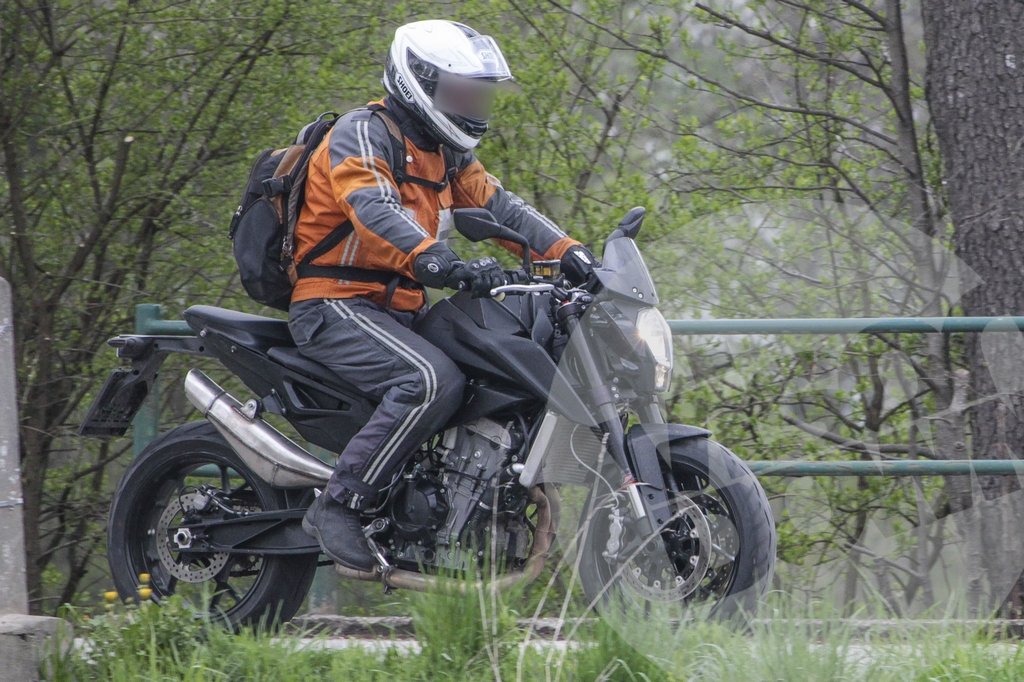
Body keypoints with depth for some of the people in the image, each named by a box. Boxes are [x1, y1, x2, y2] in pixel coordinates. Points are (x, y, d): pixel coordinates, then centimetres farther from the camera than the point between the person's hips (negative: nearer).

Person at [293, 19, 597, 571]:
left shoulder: (446, 153, 19)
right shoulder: (363, 132, -11)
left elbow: (499, 205, 13)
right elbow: (375, 210, -28)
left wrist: (568, 252, -5)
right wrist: (444, 263, -44)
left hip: (398, 313, 10)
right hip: (334, 307, -10)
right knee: (433, 380, -32)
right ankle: (338, 504, -31)